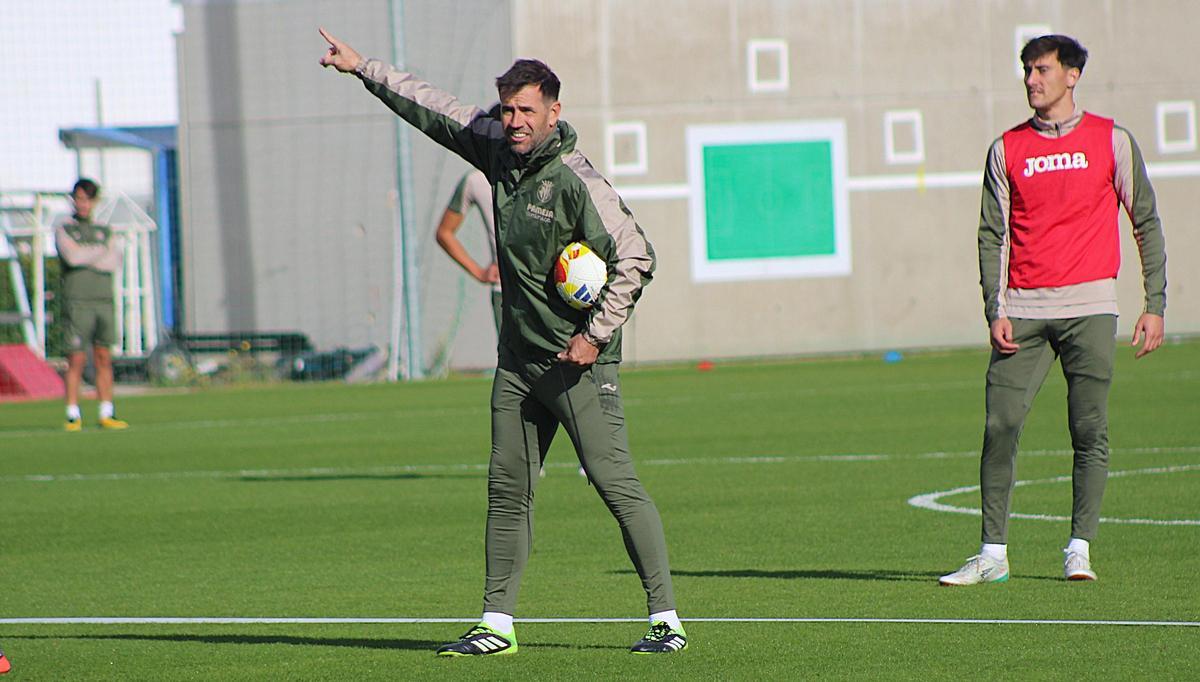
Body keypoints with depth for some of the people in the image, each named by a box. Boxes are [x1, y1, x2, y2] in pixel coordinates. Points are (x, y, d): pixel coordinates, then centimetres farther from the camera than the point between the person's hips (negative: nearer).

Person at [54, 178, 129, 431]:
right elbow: (72, 256, -13)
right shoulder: (63, 229, 6)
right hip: (77, 302, -4)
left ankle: (107, 415, 5)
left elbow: (116, 262, -1)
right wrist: (104, 250, -2)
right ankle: (73, 416, -5)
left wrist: (85, 258, -9)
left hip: (103, 301, 4)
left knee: (104, 359, 3)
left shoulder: (105, 231, 16)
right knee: (76, 360, -7)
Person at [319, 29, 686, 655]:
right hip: (518, 358, 8)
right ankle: (497, 624, 14)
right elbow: (434, 110, 17)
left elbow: (635, 256, -18)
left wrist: (597, 333, -19)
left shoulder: (574, 180, -16)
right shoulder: (498, 151, 6)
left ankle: (666, 619, -9)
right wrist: (363, 69, 19)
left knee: (616, 484, -11)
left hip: (577, 359, -8)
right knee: (507, 489, 9)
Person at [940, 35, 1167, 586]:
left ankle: (1079, 550, 3)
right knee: (1000, 427, -6)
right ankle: (993, 554, 0)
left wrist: (1155, 305, 2)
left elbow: (1146, 223, 9)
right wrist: (995, 311, -3)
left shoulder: (1111, 141, 5)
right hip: (1024, 312, 1)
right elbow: (993, 234, 8)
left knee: (1090, 432, -4)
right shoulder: (1007, 149, 9)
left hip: (1089, 308, -1)